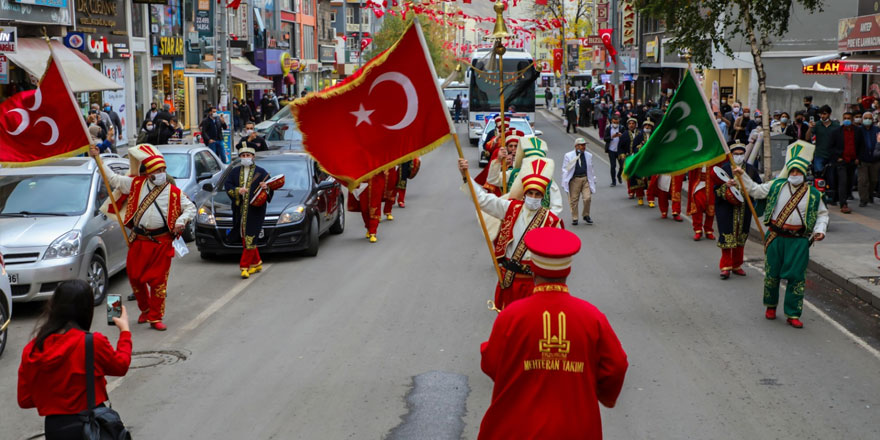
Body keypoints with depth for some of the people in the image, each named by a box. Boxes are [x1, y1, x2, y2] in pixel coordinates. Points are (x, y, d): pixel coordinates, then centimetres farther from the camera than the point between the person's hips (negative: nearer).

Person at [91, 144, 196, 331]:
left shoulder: (174, 192, -1)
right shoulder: (135, 184, 5)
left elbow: (190, 207, 7)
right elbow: (112, 178, 12)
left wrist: (182, 220, -11)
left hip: (162, 242, -2)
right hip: (139, 241, 3)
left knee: (158, 281, -2)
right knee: (135, 277, 7)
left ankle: (155, 317, 8)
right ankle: (145, 309, 30)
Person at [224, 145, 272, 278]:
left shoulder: (261, 172, 4)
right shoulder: (235, 172, 14)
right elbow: (227, 185, 5)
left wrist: (266, 188, -21)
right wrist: (237, 190, -13)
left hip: (255, 211, -4)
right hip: (239, 210, 4)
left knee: (250, 238, -11)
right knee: (245, 238, 10)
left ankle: (245, 266, -9)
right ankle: (257, 263, 25)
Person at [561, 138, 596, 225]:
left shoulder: (589, 155, 12)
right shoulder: (569, 156, 1)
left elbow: (591, 169, 20)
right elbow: (565, 170, 2)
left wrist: (593, 180, 18)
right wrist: (565, 182, -5)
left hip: (585, 179, 2)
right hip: (574, 180, -2)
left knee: (587, 198, -7)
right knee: (574, 199, 1)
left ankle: (586, 215, 14)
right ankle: (574, 218, 14)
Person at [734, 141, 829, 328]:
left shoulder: (813, 194, 2)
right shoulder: (777, 186, 4)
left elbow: (822, 213, 13)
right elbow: (756, 190, 13)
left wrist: (820, 230, -3)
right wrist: (743, 176, 5)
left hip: (798, 240, -1)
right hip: (775, 237, 1)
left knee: (796, 277, -3)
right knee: (771, 274, 9)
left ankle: (793, 314, 5)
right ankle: (771, 306, 31)